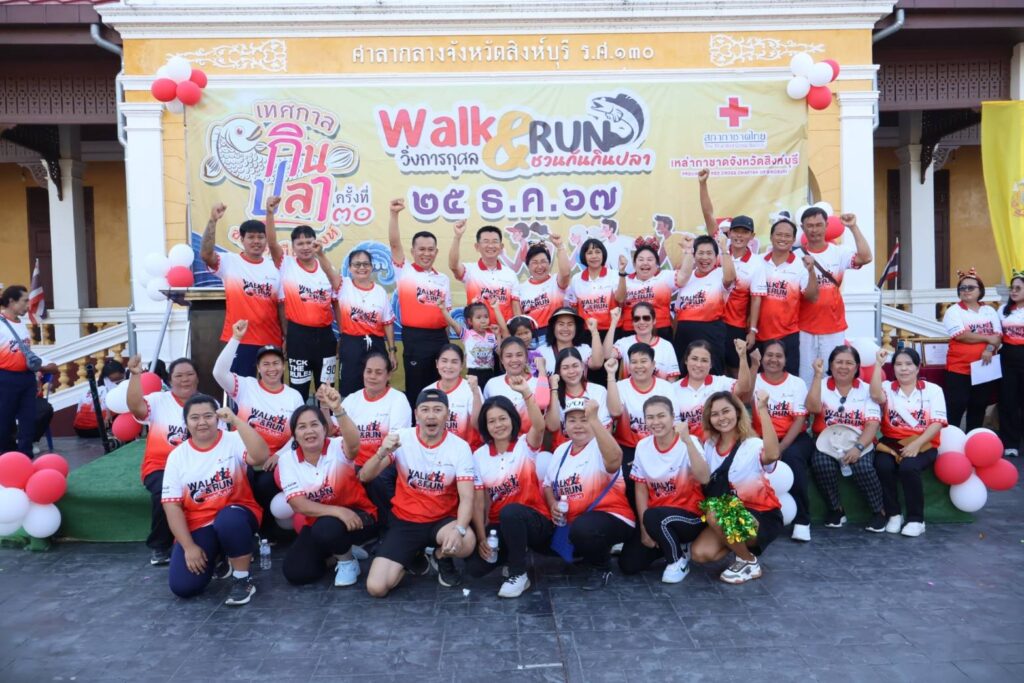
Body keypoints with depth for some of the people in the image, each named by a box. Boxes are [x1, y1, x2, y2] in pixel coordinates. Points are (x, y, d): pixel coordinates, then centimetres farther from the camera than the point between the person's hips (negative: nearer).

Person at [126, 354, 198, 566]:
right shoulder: (159, 400, 9)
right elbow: (135, 407, -14)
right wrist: (135, 375, -23)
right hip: (161, 468, -1)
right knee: (165, 492, -33)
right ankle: (159, 546, -7)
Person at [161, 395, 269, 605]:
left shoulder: (233, 440, -6)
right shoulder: (177, 456, 1)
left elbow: (261, 456, -29)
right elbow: (171, 505, -1)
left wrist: (235, 420, -29)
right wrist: (189, 546, -9)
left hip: (235, 515, -3)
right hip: (198, 527, 3)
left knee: (229, 519, -40)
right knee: (182, 586, -15)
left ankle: (243, 580, -14)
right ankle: (215, 554, 19)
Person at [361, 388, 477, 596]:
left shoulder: (460, 447, -10)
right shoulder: (402, 438, -8)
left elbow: (467, 498, -16)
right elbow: (364, 477, -11)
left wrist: (459, 529, -37)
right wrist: (381, 454, -32)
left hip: (443, 520, 0)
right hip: (405, 521, 1)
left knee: (466, 542, -35)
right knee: (376, 588, -16)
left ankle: (442, 557, 4)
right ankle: (414, 556, 17)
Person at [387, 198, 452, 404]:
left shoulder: (443, 279, 13)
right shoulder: (405, 272, 0)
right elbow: (394, 243, -14)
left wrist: (446, 341, 13)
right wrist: (394, 214, -27)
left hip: (439, 338, 5)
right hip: (415, 338, -4)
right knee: (415, 389, 2)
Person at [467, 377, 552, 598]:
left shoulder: (526, 445, -6)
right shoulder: (479, 456, 2)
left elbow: (539, 426, -30)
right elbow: (478, 503, 0)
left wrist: (526, 393, -44)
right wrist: (481, 538, -10)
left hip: (534, 522, -3)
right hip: (499, 525, 3)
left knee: (510, 511, -36)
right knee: (475, 567, -19)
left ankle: (519, 574, -15)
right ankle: (514, 553, 12)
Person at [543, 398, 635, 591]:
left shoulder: (600, 447, -11)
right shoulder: (560, 450, 10)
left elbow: (614, 459, -37)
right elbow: (548, 485, 19)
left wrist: (593, 419, -41)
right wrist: (553, 504, -4)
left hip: (611, 518, -8)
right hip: (573, 523, 8)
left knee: (582, 529, -36)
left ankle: (601, 567, -4)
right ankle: (587, 552, 18)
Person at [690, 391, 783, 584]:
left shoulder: (753, 445, -16)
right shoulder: (709, 446, 3)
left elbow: (772, 455, -42)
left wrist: (763, 410, -43)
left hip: (762, 515, -6)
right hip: (728, 512, 6)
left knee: (715, 516, -33)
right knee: (699, 553, -16)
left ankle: (750, 563, -7)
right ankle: (741, 544, 15)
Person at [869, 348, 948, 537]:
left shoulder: (933, 390, 8)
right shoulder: (887, 388, 10)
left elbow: (937, 423, -3)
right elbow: (876, 396, -16)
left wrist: (916, 444, -18)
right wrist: (878, 364, -16)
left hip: (922, 444, -1)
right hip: (891, 443, 2)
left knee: (908, 467, -32)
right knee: (883, 466, -30)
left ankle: (916, 519, -14)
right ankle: (894, 514, -8)